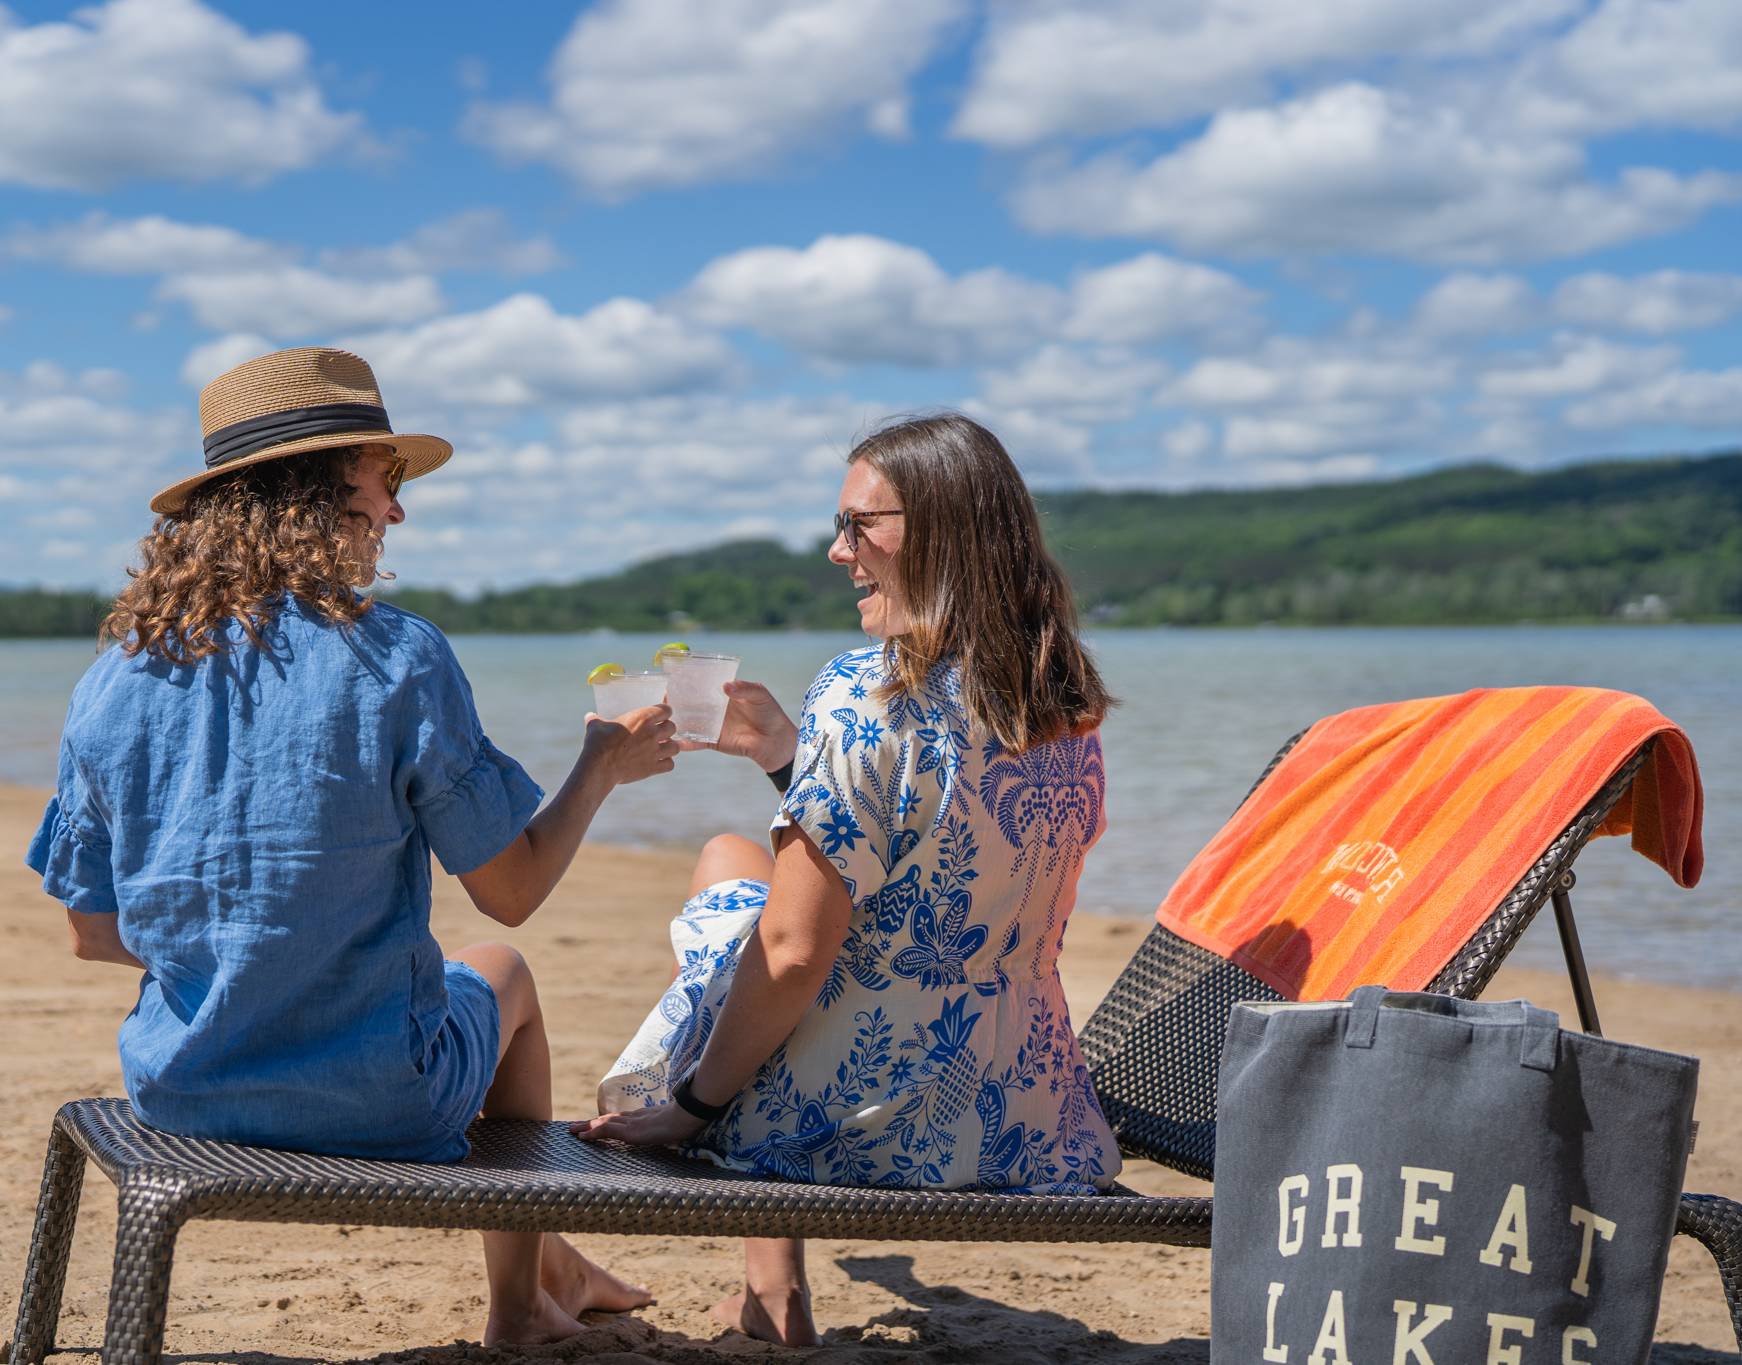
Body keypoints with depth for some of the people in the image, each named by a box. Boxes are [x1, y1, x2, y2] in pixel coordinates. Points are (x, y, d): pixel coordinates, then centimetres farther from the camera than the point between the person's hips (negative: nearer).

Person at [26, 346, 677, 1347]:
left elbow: (94, 932, 4)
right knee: (504, 974, 30)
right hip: (366, 1102, -5)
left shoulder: (116, 681, -4)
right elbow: (511, 891, -10)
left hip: (174, 1090, 5)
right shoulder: (397, 660, -17)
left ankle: (549, 1267, 49)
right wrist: (602, 769, 8)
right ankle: (523, 1298, 41)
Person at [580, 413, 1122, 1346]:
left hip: (861, 1123, -7)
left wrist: (691, 1106, -7)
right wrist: (786, 752, 14)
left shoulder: (866, 695, -19)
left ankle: (773, 1286, 26)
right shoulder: (1069, 708, 3)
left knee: (723, 871, 21)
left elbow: (794, 953, -20)